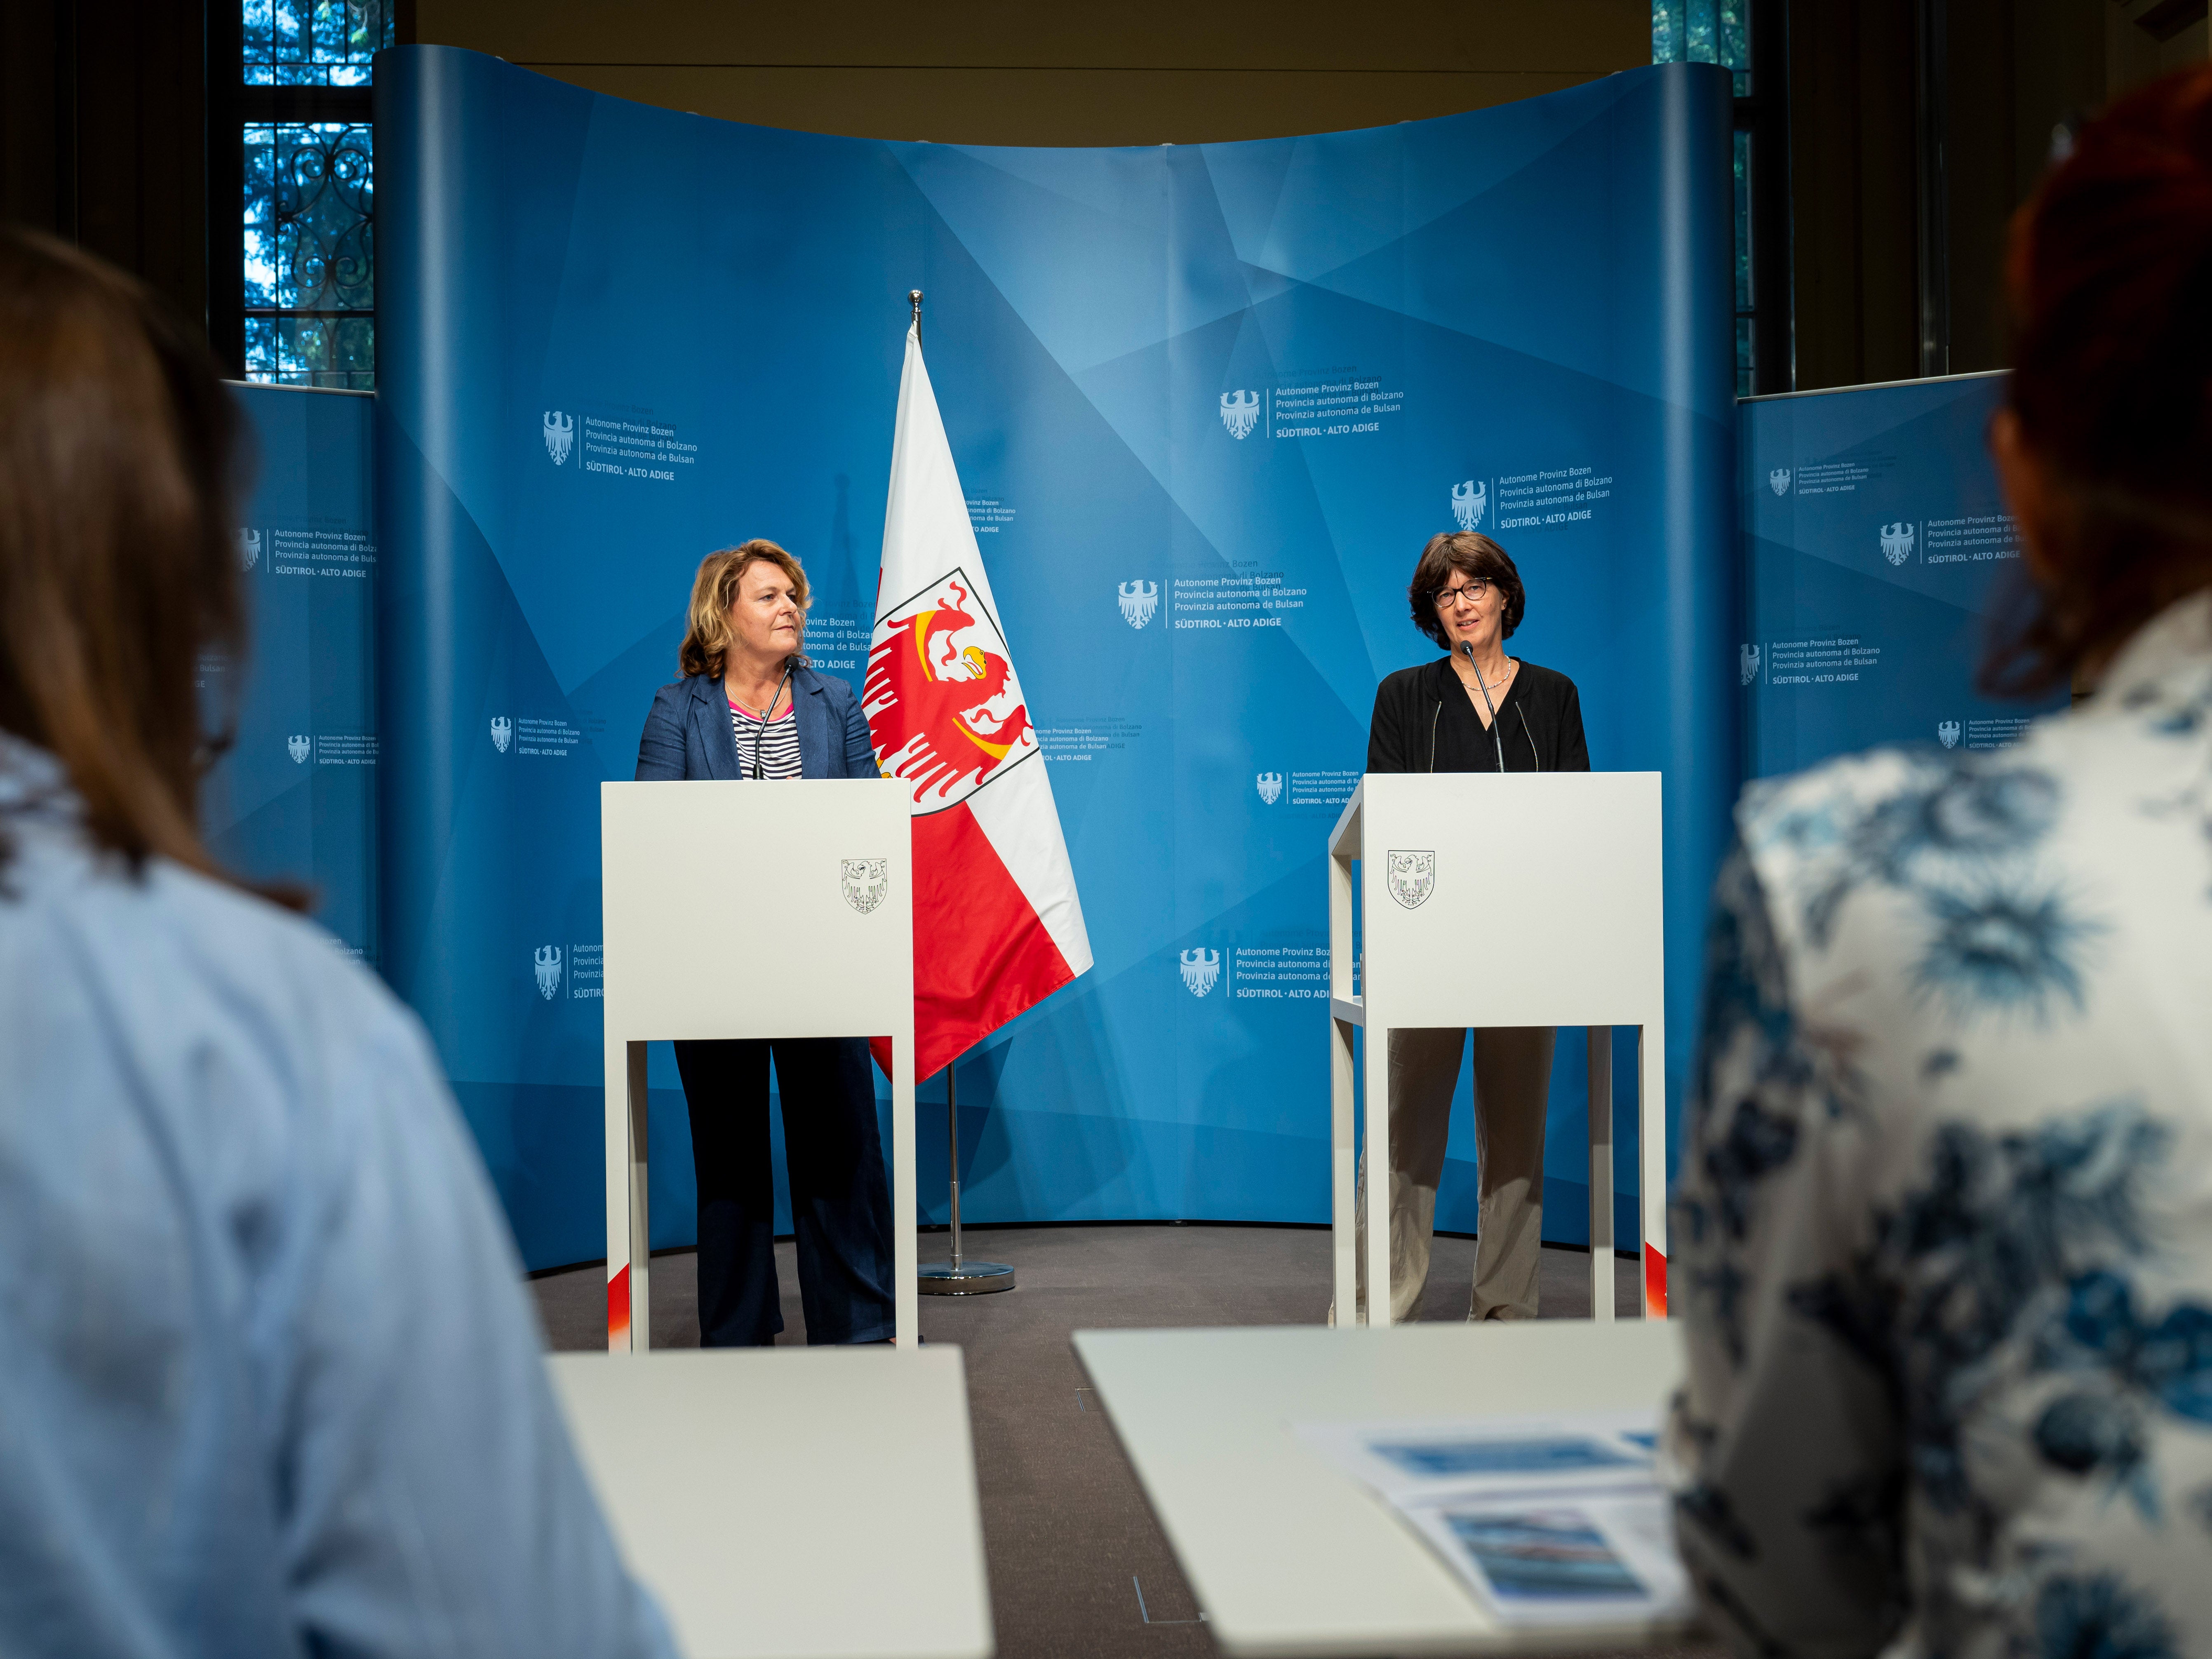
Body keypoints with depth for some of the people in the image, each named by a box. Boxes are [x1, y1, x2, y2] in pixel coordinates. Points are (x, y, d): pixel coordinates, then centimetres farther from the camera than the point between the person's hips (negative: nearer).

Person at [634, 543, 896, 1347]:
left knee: (839, 1135, 0)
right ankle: (736, 1338, 17)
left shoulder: (835, 705, 10)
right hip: (713, 961, -1)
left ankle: (862, 1325, 10)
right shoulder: (678, 711, 3)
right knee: (729, 1147, 7)